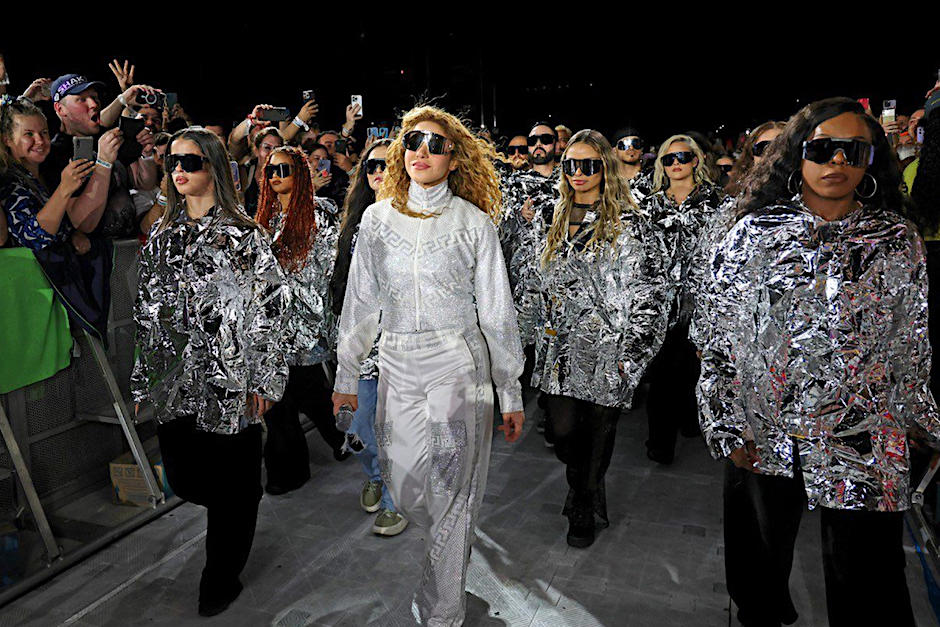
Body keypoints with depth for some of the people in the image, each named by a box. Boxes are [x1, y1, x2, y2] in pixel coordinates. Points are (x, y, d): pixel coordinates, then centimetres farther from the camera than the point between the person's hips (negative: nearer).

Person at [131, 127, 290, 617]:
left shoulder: (243, 235, -5)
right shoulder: (163, 233, 11)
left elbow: (271, 306, -8)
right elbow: (147, 309, 14)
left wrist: (263, 379, -10)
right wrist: (145, 377, 12)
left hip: (229, 381, -5)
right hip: (174, 380, 5)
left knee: (233, 484, 4)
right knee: (183, 480, 11)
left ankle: (221, 581, 24)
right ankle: (233, 517, 43)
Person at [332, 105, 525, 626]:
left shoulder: (474, 223, -2)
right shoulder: (378, 217, 5)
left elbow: (496, 312, 0)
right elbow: (361, 301, 10)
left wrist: (510, 394, 1)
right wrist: (347, 375, 11)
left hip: (458, 366, -3)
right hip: (397, 367, 3)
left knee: (452, 491, 0)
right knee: (404, 488, 10)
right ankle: (453, 549, 44)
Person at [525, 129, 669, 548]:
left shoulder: (629, 224, -6)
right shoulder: (561, 220, 13)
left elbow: (649, 295, -9)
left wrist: (630, 353, -12)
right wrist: (544, 335, 17)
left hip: (606, 349, -4)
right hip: (562, 346, 5)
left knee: (598, 433, 6)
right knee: (563, 431, 1)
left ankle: (583, 511, 29)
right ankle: (586, 495, 32)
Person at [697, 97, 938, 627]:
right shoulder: (754, 234, -1)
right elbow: (722, 338, -1)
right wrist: (727, 427, -4)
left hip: (865, 448, 0)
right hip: (766, 439, 0)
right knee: (765, 563, 17)